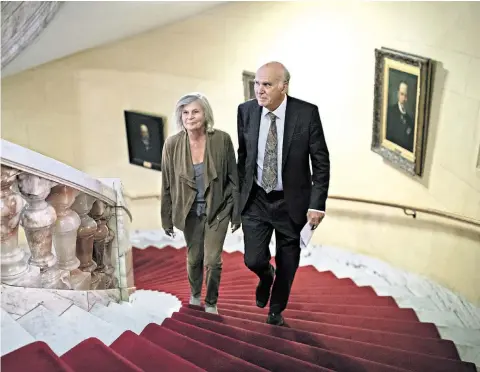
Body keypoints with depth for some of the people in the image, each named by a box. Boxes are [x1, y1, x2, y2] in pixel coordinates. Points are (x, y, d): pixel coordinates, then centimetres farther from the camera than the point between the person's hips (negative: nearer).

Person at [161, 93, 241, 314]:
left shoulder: (222, 139, -14)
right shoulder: (172, 144, -11)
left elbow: (233, 178, -6)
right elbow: (167, 185, -2)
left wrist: (236, 213, -3)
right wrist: (167, 218, 2)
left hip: (218, 209, -1)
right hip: (190, 210, 2)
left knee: (212, 260, -2)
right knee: (193, 258, 15)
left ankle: (211, 303, 25)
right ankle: (195, 295, 44)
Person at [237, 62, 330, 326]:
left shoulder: (307, 113, -15)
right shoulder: (246, 111, -6)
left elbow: (321, 162, -9)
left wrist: (317, 204, -12)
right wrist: (239, 193, 11)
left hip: (292, 201, -1)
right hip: (255, 200, 2)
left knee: (287, 265, 12)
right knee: (254, 260, -3)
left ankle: (276, 309, 41)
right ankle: (266, 276, 36)